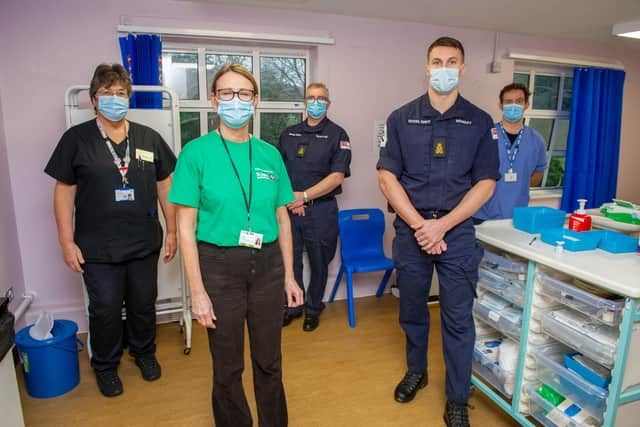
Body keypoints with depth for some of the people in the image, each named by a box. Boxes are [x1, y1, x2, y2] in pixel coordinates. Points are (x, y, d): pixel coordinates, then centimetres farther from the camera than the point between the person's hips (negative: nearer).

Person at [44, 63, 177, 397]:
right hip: (97, 246, -2)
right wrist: (67, 242, -5)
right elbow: (64, 191, -1)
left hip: (144, 243, 2)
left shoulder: (149, 138, 3)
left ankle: (144, 352, 41)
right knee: (105, 310, 9)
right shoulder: (76, 138, -2)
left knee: (143, 303, 15)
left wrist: (172, 231, 5)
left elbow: (165, 186, 6)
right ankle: (105, 366, 34)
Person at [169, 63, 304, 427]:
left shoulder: (270, 154, 4)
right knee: (228, 367, 13)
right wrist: (198, 292, -10)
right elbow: (186, 226, -7)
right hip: (220, 265, -3)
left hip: (267, 264, 3)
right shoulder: (197, 152, -7)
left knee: (270, 361, 17)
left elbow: (282, 218, 8)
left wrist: (289, 275, 8)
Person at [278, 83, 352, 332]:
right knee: (290, 260, 11)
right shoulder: (289, 134, 12)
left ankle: (313, 310, 28)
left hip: (321, 210, -3)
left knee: (318, 263, 9)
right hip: (289, 207, 3)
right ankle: (293, 306, 30)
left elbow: (337, 176, -10)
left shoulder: (337, 134, -1)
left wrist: (304, 196, -14)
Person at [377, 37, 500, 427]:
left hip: (457, 233, -1)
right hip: (410, 230, 1)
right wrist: (419, 224, -12)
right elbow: (387, 176, -2)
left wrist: (442, 225, -13)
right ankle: (417, 371, 40)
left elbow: (486, 183, -1)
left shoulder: (480, 122, 3)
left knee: (458, 318, 5)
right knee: (412, 309, 15)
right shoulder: (401, 119, 3)